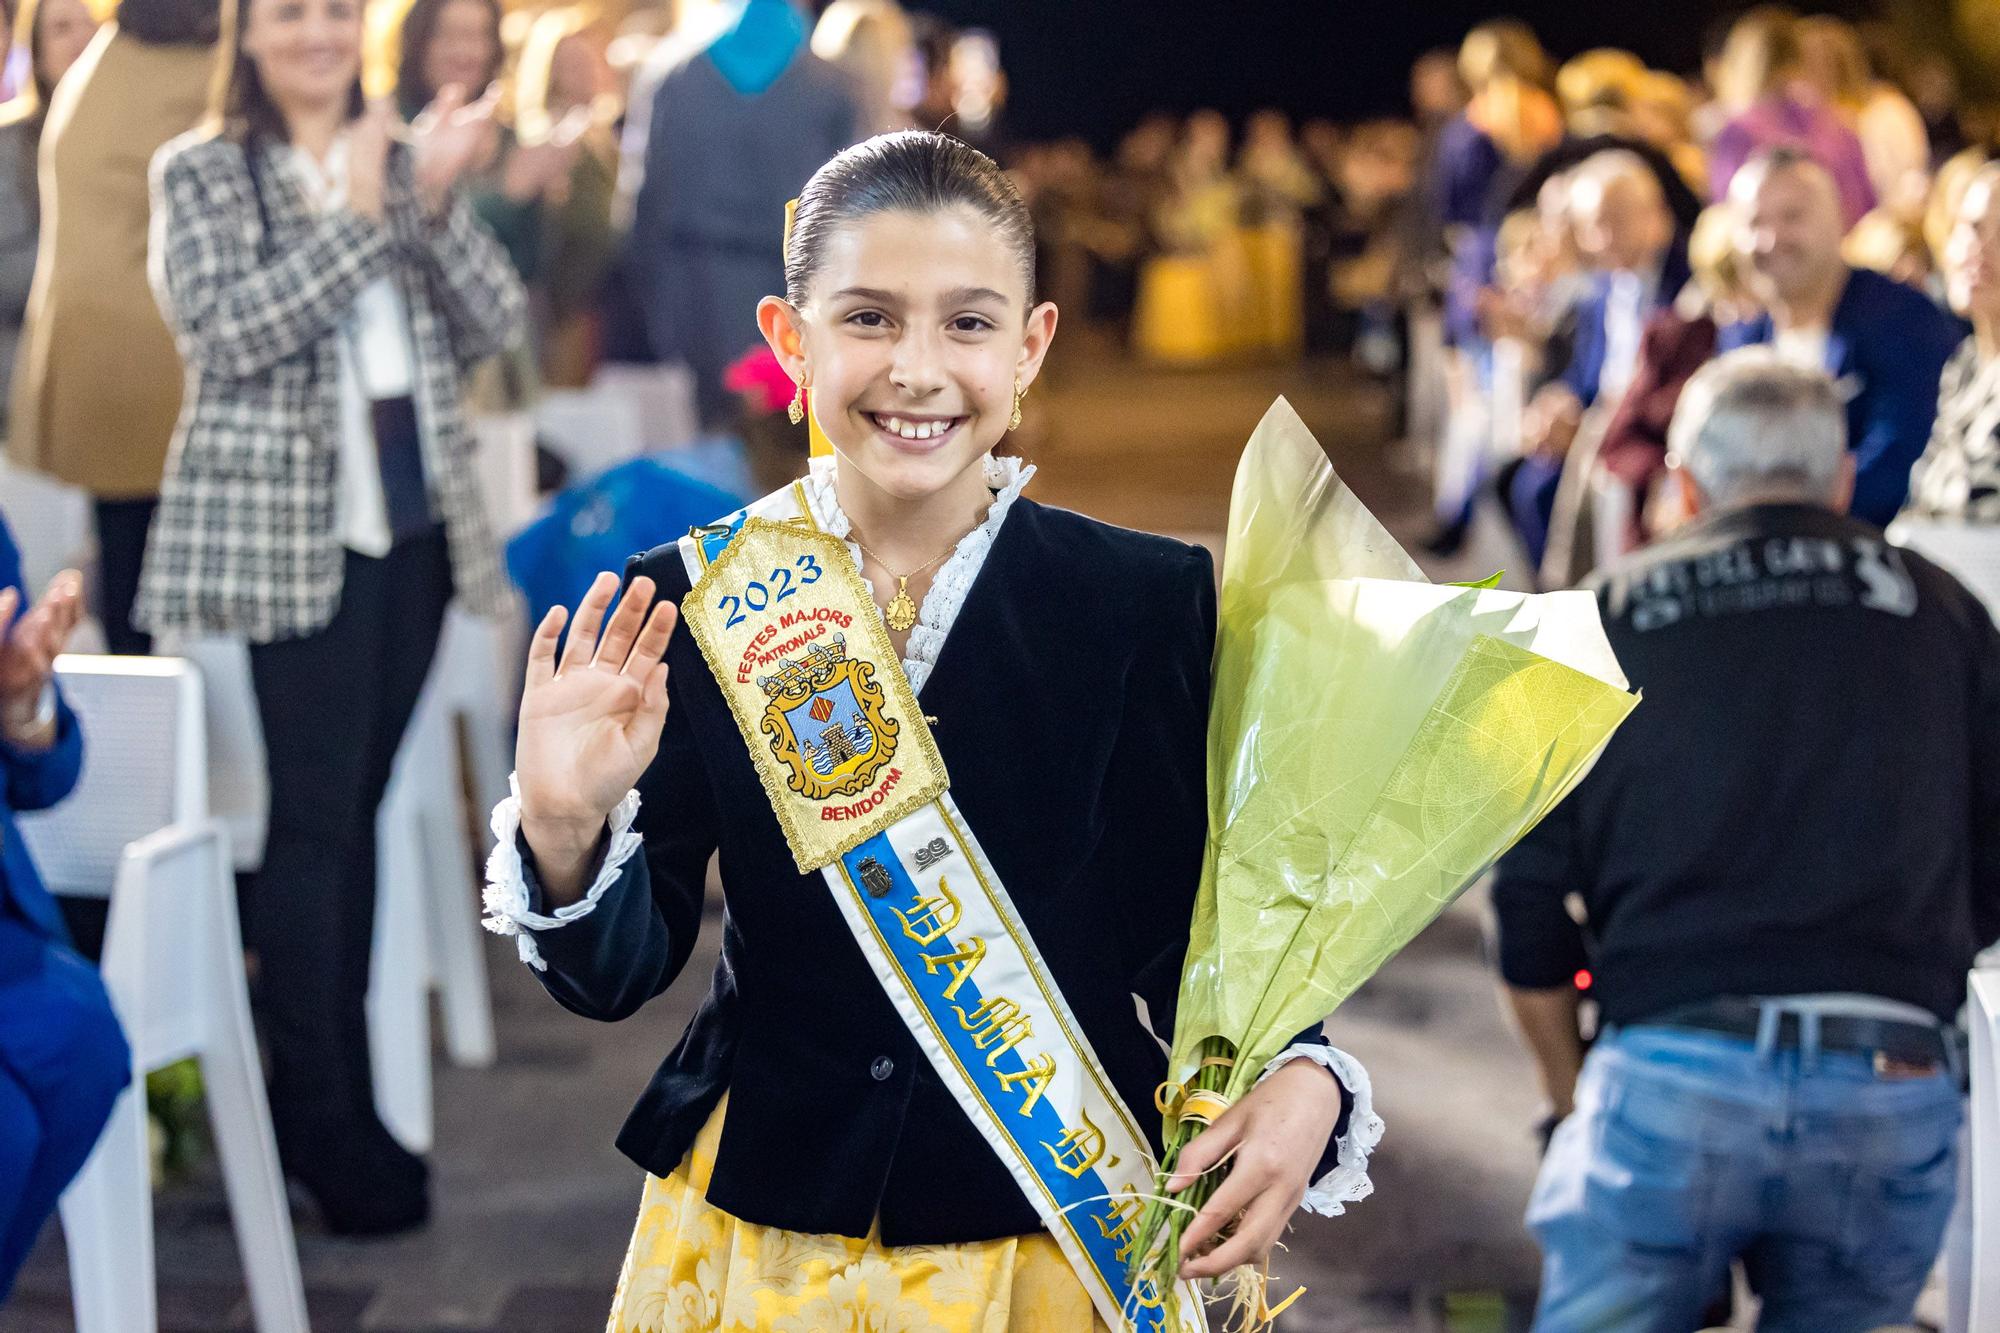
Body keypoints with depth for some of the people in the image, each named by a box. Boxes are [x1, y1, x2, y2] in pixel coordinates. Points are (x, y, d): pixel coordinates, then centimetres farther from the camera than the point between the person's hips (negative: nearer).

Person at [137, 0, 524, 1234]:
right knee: (314, 819, -5)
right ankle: (325, 1120, 2)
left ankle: (337, 1095, 18)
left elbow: (495, 322, 3)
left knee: (358, 809, 9)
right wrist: (356, 212, -17)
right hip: (283, 538, -4)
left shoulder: (404, 160, 11)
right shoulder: (201, 173, 0)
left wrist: (437, 201, -12)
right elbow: (230, 329, -15)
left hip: (413, 527, 4)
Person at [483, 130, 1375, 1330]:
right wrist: (565, 833, -23)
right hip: (760, 1236, 1)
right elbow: (620, 975, -4)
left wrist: (1302, 1081, -21)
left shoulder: (1150, 603, -7)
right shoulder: (689, 603, -6)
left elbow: (1185, 935, -3)